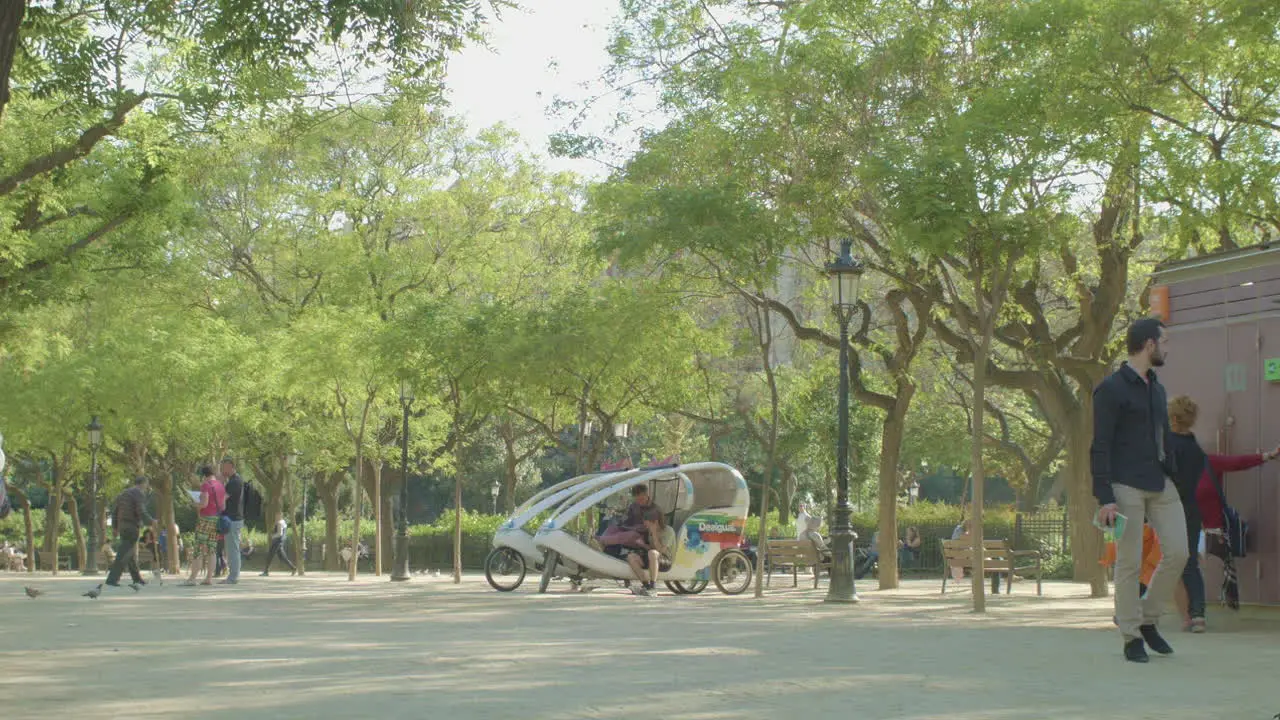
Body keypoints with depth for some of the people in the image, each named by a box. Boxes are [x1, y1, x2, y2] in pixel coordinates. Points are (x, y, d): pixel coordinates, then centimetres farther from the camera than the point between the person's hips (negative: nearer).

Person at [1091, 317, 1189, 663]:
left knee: (1177, 552, -1)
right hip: (1126, 487, -7)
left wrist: (1170, 477, 18)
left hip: (1161, 485, 7)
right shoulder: (1111, 389, -7)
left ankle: (1148, 619, 16)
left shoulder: (1157, 388, 18)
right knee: (1129, 563, -3)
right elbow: (1100, 446, -11)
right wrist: (1104, 498, -17)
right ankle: (1132, 638, 6)